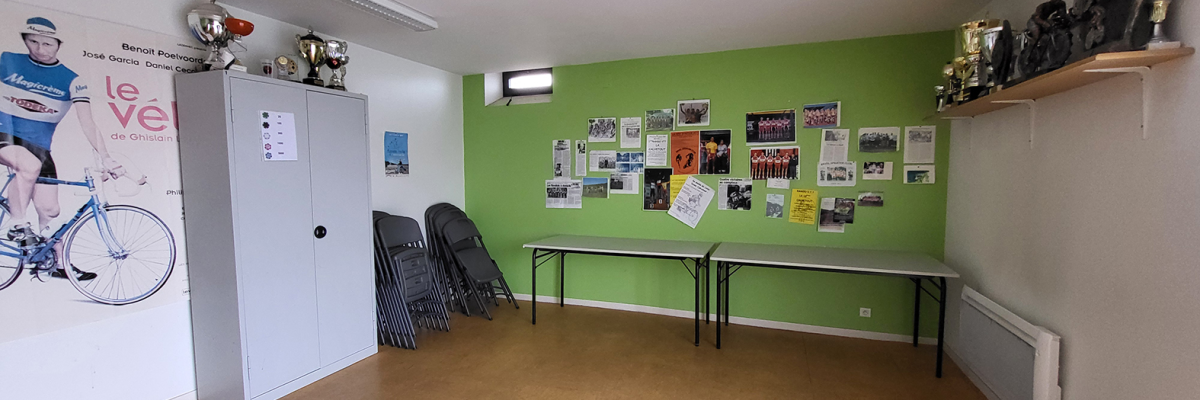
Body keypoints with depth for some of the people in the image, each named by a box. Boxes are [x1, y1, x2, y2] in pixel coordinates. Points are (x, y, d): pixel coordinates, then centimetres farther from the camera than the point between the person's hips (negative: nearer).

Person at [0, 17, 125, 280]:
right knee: (30, 165, -35)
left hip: (40, 146, 1)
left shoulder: (72, 81, -4)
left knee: (49, 209, 1)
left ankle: (60, 264, 14)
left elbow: (87, 122, -13)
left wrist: (105, 157, -23)